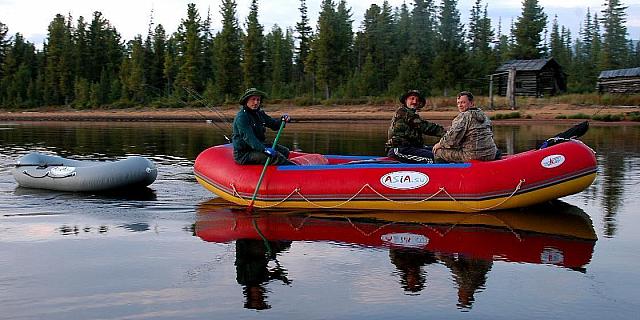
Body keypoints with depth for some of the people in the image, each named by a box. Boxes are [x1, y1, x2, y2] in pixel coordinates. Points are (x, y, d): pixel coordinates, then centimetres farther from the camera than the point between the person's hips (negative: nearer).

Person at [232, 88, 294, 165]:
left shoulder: (259, 113, 10)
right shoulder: (241, 117, -18)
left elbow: (274, 125, 14)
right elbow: (248, 137, -30)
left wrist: (282, 120, -10)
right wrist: (264, 149, -42)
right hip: (243, 154, -10)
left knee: (285, 151, 5)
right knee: (275, 156, -24)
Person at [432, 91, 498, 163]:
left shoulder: (463, 116, -9)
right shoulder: (483, 115, 16)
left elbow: (452, 137, -17)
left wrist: (440, 144, 0)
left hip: (473, 156, -8)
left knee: (438, 151, 0)